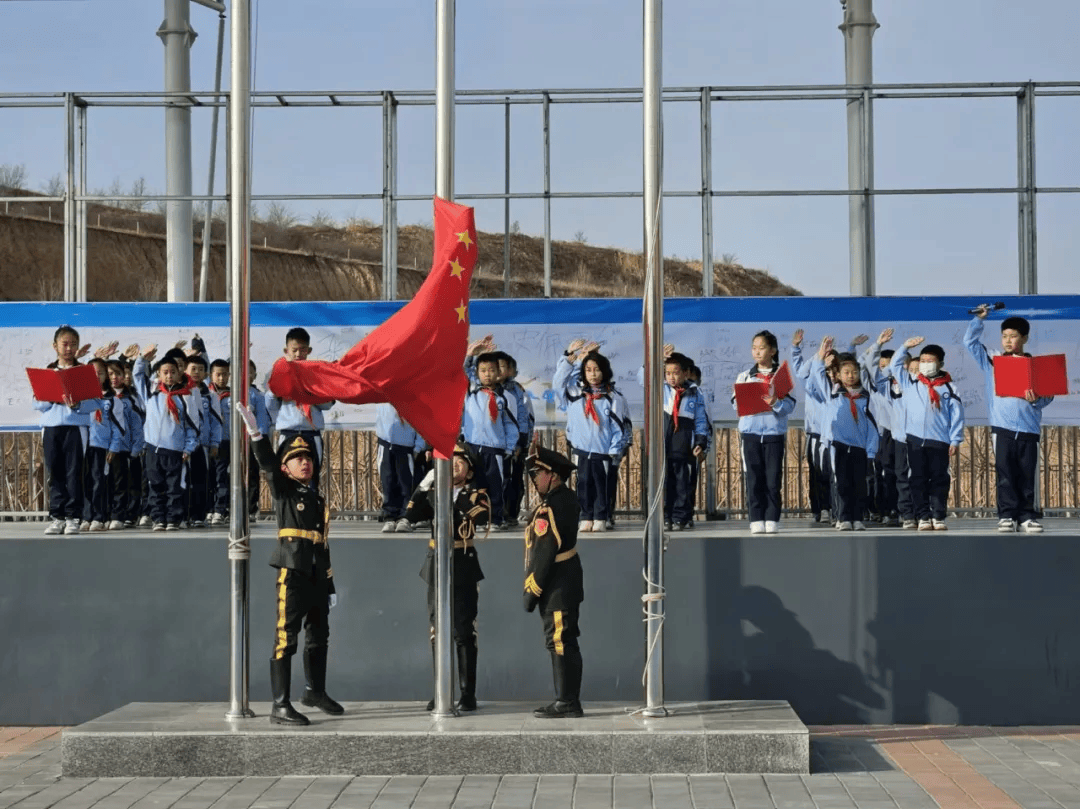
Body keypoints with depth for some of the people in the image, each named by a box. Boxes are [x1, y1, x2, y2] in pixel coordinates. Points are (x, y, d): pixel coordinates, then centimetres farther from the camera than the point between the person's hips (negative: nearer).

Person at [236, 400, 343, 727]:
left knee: (319, 635, 17)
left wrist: (330, 586, 18)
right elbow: (267, 463, -16)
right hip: (293, 573, -7)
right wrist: (255, 432, -31)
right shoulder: (284, 491, 3)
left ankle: (316, 691, 35)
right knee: (286, 636, -10)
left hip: (318, 576, 7)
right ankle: (280, 705, -10)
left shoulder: (319, 500, 18)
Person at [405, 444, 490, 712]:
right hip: (437, 568, 3)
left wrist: (460, 492, -21)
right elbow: (411, 516, -3)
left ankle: (468, 694, 2)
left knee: (463, 632, -5)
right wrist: (423, 486, -13)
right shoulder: (434, 493, 11)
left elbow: (483, 517, -20)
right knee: (437, 632, 6)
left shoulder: (476, 494, 2)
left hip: (463, 569, -3)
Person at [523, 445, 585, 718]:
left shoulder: (551, 507, -20)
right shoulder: (566, 499, 11)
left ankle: (567, 703, -4)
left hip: (558, 587, -10)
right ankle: (567, 701, 19)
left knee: (560, 642, -7)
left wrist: (532, 590, -16)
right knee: (561, 642, 13)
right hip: (563, 584, 10)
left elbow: (544, 554, -20)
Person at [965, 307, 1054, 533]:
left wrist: (1037, 400, -17)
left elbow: (1048, 395, 4)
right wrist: (979, 319, 8)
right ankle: (1007, 515, -2)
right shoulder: (992, 361, 12)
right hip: (1002, 427, 0)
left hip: (1029, 428, 0)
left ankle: (1027, 516, 7)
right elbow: (970, 341, 12)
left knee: (1027, 476, 3)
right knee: (1005, 474, -4)